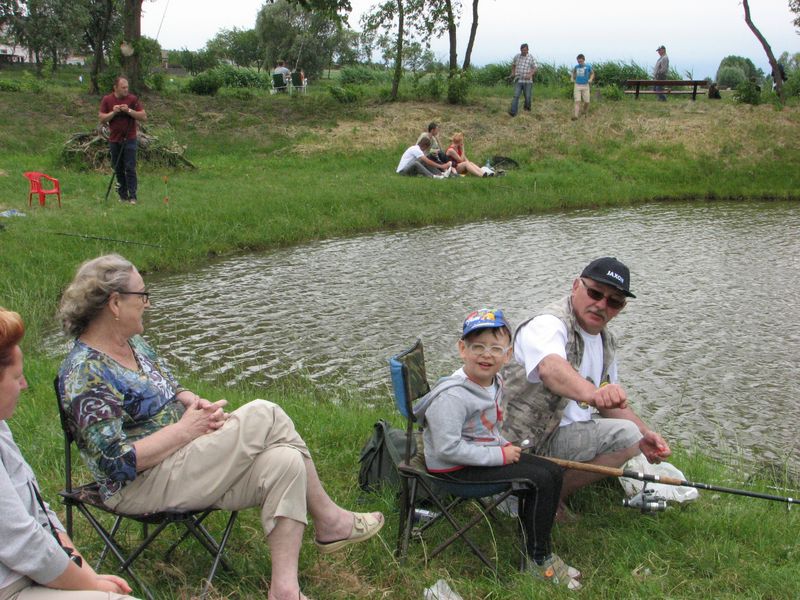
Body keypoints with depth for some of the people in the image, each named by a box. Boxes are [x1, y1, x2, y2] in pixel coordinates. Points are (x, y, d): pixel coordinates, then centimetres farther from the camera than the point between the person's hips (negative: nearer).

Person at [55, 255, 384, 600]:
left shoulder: (133, 343, 10)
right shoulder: (84, 374, -19)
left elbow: (173, 390, 20)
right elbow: (119, 463, -24)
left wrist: (198, 404, -4)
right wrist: (186, 428, -17)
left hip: (182, 458, 9)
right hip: (143, 487, -9)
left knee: (284, 463, -15)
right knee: (265, 416, -18)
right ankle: (329, 520, -2)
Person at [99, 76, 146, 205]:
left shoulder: (132, 99, -2)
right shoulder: (107, 100, 2)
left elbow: (144, 117, -5)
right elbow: (102, 119, 0)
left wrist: (129, 111, -17)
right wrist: (113, 112, -15)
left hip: (129, 139, -2)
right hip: (114, 140, 3)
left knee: (130, 168, -8)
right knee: (118, 169, 7)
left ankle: (132, 196, -6)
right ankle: (123, 195, 16)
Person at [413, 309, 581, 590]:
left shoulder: (494, 382, 3)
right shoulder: (453, 395, -27)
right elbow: (448, 448, -30)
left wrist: (505, 446, 1)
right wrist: (500, 456, -24)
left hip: (488, 452, 10)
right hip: (454, 468, -10)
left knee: (553, 472, 5)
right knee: (541, 481, -17)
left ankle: (538, 544, 19)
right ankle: (538, 559, -1)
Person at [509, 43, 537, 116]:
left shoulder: (531, 58, -4)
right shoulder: (517, 57, 4)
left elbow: (535, 69, -6)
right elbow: (513, 64, 23)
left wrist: (530, 75, -24)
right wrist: (512, 73, 9)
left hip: (527, 81, -1)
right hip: (518, 80, 1)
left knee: (528, 96, 6)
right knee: (516, 96, -13)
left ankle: (527, 106, 37)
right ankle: (513, 112, -21)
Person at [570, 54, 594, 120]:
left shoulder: (588, 67, -3)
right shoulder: (576, 67, 2)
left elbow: (592, 73, 11)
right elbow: (573, 72, 23)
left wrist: (591, 79, -6)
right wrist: (572, 78, 8)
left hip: (585, 86, 0)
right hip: (577, 85, 0)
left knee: (586, 102, 4)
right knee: (577, 101, -11)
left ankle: (585, 113, 30)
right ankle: (576, 115, -18)